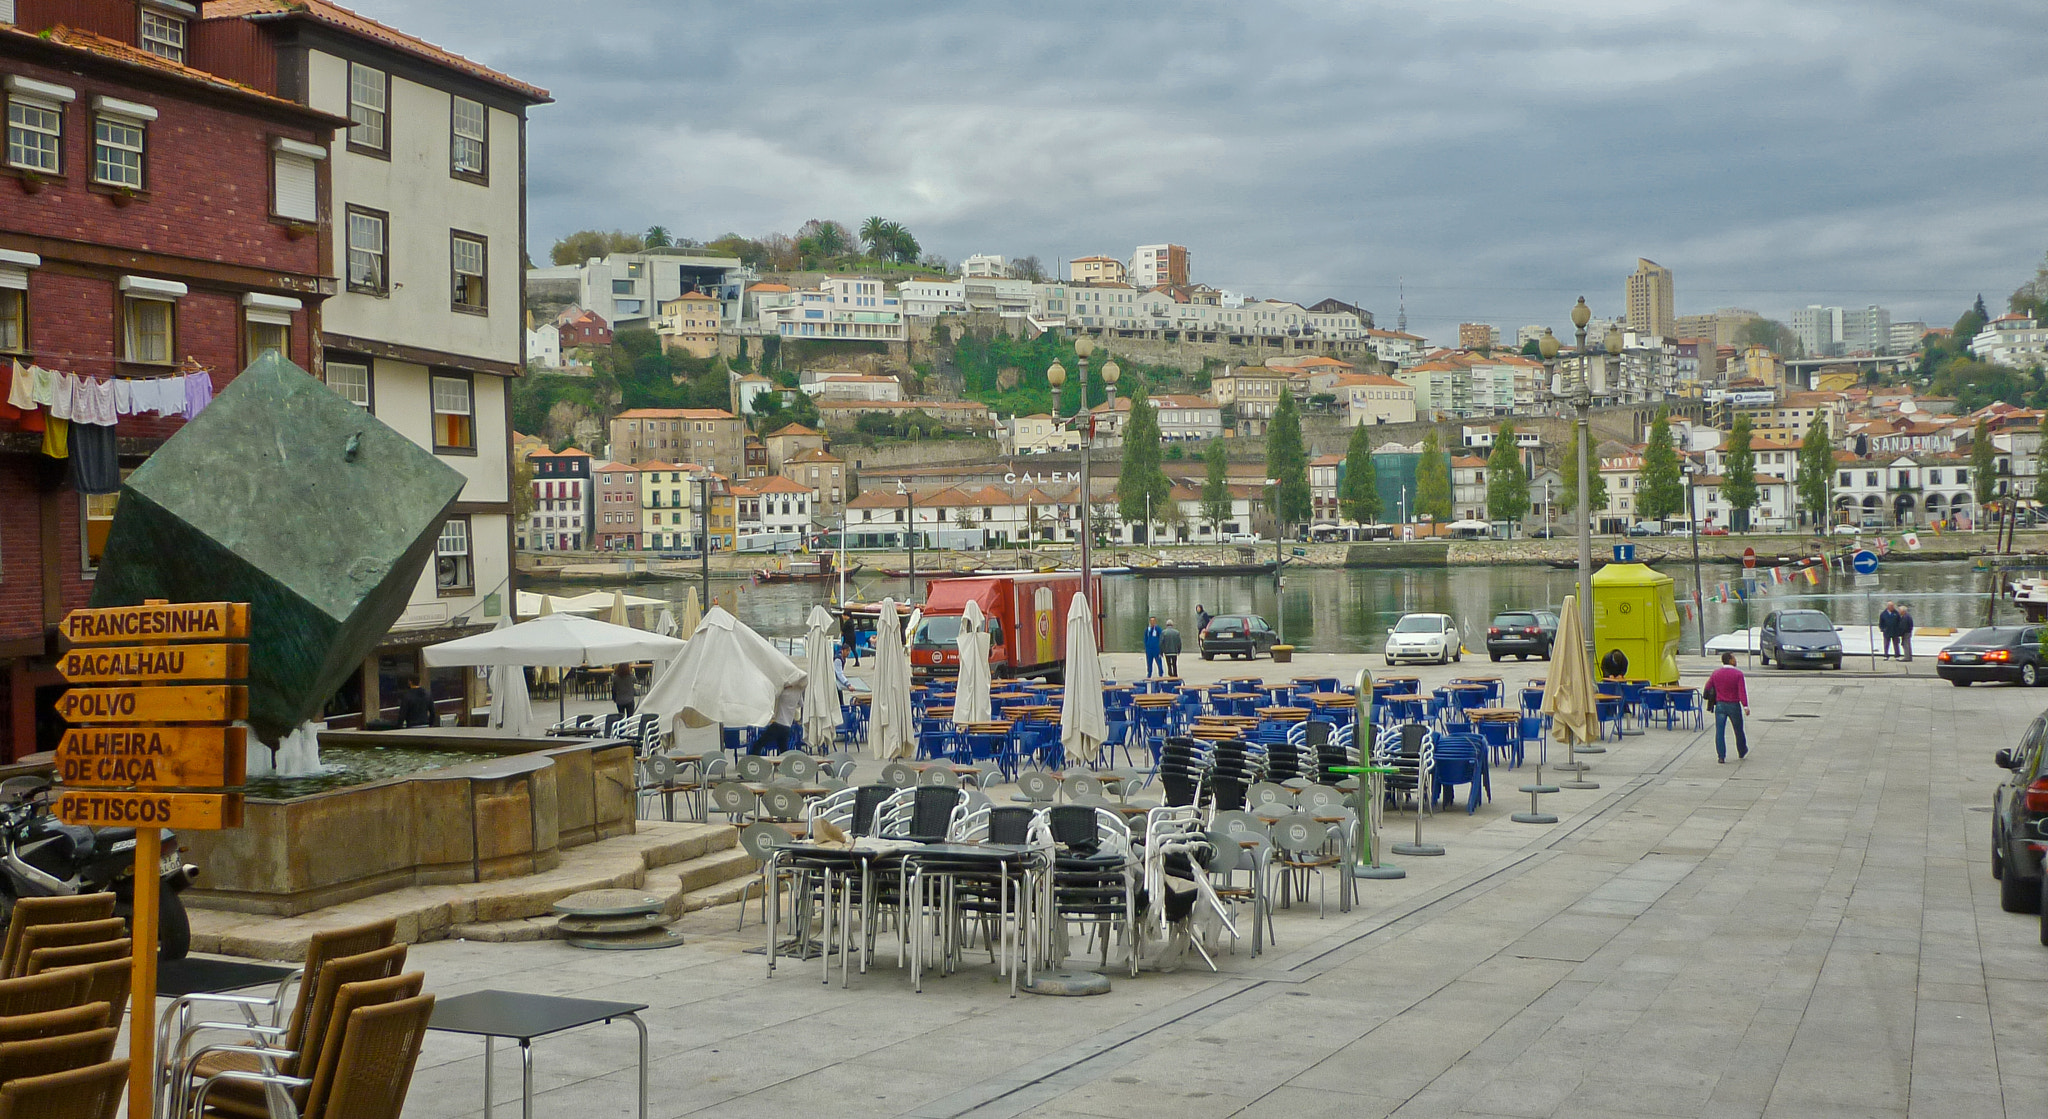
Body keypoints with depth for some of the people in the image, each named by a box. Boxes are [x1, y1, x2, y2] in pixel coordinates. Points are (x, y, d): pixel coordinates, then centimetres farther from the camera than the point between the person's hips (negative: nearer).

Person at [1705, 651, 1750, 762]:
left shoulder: (1716, 673, 1)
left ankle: (1721, 756, -5)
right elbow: (1742, 691, -16)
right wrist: (1745, 706, -19)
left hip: (1720, 705, 2)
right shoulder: (1738, 674, -9)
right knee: (1738, 730, 16)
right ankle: (1742, 752, 33)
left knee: (1719, 731, 1)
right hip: (1734, 705, -2)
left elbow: (1707, 688, 5)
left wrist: (1712, 701, 21)